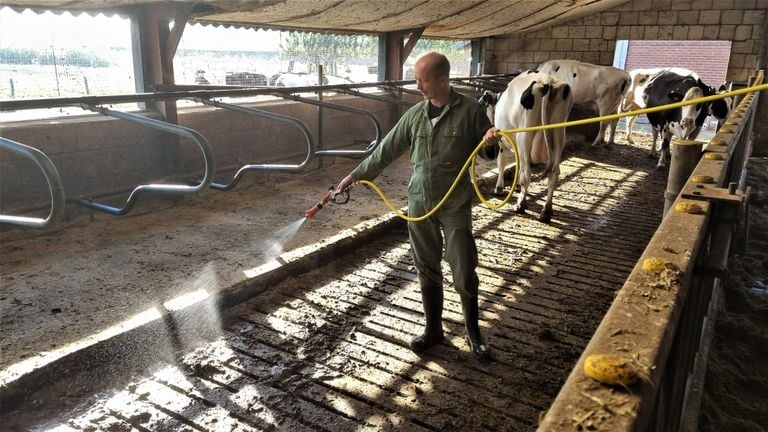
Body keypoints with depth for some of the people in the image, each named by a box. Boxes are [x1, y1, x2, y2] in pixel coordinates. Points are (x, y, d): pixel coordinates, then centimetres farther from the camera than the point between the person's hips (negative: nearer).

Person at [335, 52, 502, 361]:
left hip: (455, 205, -3)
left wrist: (491, 144, -22)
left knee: (464, 272, 2)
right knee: (427, 270, 11)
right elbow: (386, 150, 11)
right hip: (418, 204, 4)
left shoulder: (470, 110, -7)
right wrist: (355, 176, 12)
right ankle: (433, 329, 27)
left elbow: (487, 152, 1)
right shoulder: (414, 114, 4)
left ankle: (473, 332, 22)